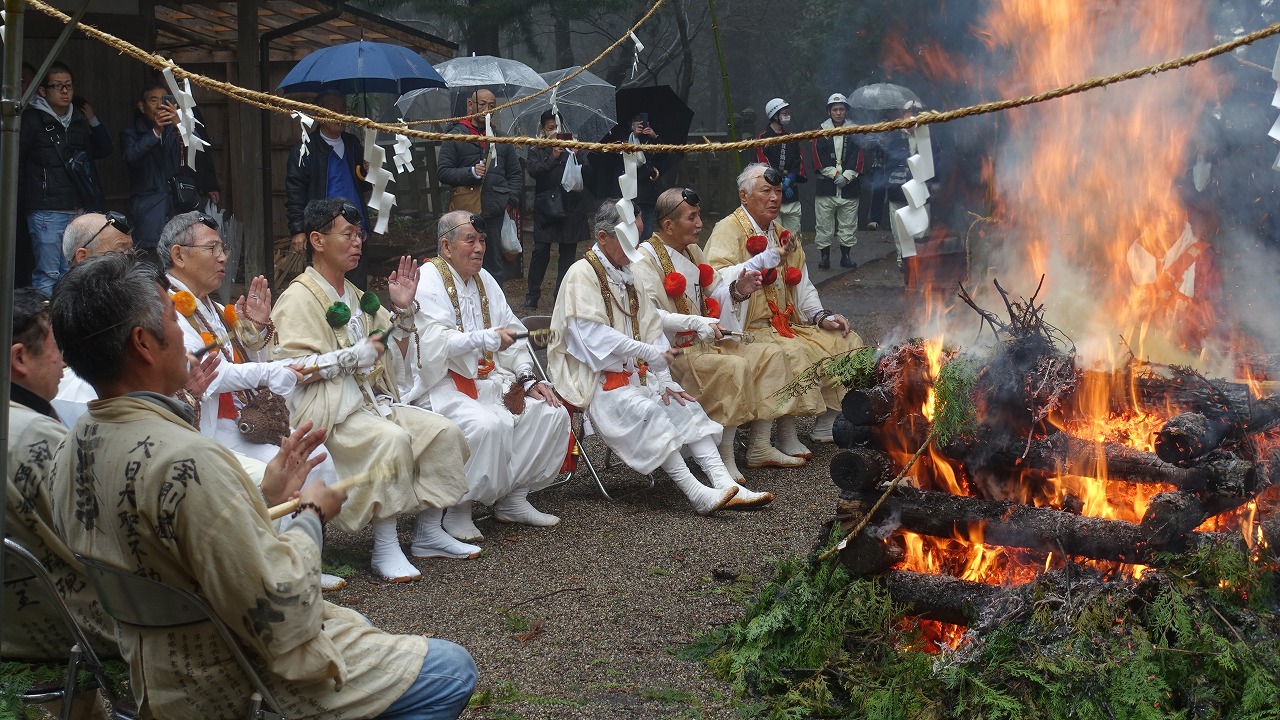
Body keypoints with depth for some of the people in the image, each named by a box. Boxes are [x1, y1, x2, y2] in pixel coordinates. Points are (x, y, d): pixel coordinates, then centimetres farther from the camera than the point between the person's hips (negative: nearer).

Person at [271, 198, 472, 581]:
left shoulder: (355, 297, 19)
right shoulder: (299, 298, -6)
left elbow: (397, 357, 20)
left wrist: (403, 310, 5)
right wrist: (353, 356, -17)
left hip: (371, 401, 8)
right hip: (327, 411, -8)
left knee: (443, 431, -7)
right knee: (391, 439, -33)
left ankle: (428, 533, 1)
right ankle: (385, 548, -26)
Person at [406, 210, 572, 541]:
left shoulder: (484, 280, 15)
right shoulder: (428, 281, -9)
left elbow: (512, 333, 15)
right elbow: (433, 341, -22)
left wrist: (528, 379, 1)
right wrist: (488, 338, -19)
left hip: (487, 380, 8)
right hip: (442, 386, -8)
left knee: (552, 413, -6)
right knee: (486, 424, -35)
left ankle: (513, 498, 4)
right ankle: (458, 511, -15)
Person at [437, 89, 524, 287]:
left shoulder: (502, 139, 16)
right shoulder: (456, 135, 5)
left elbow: (516, 173, 19)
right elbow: (443, 172, -1)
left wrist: (511, 201, 5)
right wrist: (471, 172, -14)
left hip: (496, 211, 4)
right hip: (465, 211, -3)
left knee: (494, 263, 9)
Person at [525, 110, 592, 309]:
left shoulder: (574, 148, 11)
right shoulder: (537, 151, 8)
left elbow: (588, 171, -1)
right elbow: (533, 171, -11)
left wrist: (577, 156, -19)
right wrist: (553, 156, -24)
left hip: (570, 208, 2)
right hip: (546, 208, -2)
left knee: (568, 252, 4)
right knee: (541, 251, -6)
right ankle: (532, 295, 1)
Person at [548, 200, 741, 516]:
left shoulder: (625, 273, 15)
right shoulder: (582, 274, -10)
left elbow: (650, 328, 10)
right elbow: (594, 335, -21)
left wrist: (664, 379, -3)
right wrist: (652, 353, -22)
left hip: (633, 371, 8)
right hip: (595, 378, -8)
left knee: (684, 404, -9)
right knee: (648, 411, -29)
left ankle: (723, 482, -18)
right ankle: (696, 494, -32)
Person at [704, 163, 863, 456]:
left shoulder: (783, 234, 19)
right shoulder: (728, 230, -7)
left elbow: (803, 286, 22)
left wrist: (821, 316, 5)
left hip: (790, 323, 8)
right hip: (750, 329, -8)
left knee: (848, 341, -1)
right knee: (793, 353, -34)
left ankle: (826, 425, 8)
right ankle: (787, 436, -20)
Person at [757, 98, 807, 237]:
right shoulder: (764, 137, -2)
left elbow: (799, 159, 10)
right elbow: (764, 163, -9)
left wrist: (790, 178, -8)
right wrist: (781, 184, -12)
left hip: (792, 193, 6)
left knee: (794, 235, 6)